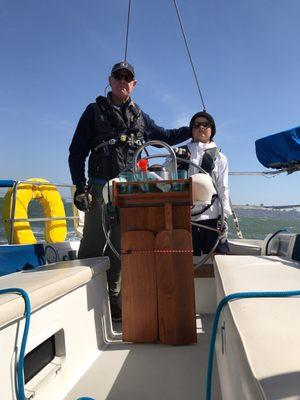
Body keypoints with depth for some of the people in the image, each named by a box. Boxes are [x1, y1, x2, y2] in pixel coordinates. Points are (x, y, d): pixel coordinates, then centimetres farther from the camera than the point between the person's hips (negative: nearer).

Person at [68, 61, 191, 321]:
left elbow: (165, 136, 33)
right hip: (101, 187, -3)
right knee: (92, 246, -7)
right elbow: (77, 151, 5)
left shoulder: (139, 116, 20)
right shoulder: (95, 111, 10)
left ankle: (112, 299, 17)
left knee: (121, 247, 6)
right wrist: (81, 187, -6)